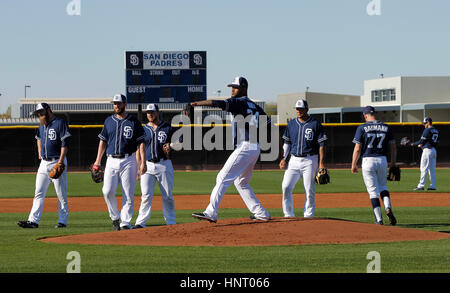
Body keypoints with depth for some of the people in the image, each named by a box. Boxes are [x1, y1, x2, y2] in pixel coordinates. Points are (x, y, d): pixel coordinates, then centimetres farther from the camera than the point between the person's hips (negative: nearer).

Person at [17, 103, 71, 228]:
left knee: (61, 194, -2)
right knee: (39, 193, 1)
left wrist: (60, 161, -20)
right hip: (44, 162, 7)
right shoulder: (42, 125, 15)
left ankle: (63, 221, 6)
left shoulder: (60, 123, -8)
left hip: (57, 162, -7)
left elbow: (65, 143, -14)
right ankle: (33, 220, -1)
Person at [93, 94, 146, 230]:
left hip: (128, 161, -3)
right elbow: (103, 141, 17)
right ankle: (115, 217, 12)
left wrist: (143, 162, -9)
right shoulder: (109, 121, 12)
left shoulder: (133, 121, 2)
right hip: (111, 161, 3)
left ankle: (125, 222, 2)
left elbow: (141, 142, 0)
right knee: (107, 191, -8)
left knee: (128, 194, -4)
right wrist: (98, 160, 9)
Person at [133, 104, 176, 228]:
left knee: (168, 196, 3)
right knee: (146, 195, -9)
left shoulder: (167, 128, 7)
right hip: (148, 165, 1)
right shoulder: (143, 130, 11)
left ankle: (171, 221, 13)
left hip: (164, 165, -1)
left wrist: (169, 146, -15)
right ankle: (140, 222, -12)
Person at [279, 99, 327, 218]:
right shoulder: (291, 124, 11)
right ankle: (288, 215, 2)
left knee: (309, 190, -4)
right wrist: (284, 158, 6)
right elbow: (287, 142, 18)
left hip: (310, 160, -4)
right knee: (286, 187, -6)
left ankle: (308, 215, 4)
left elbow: (321, 144, -3)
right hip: (294, 160, 4)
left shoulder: (315, 124, -2)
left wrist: (321, 163, -10)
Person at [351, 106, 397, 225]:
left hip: (368, 161, -3)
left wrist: (353, 165, 1)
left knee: (373, 191, 3)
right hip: (382, 160, 3)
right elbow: (393, 147, 6)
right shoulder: (386, 127, 5)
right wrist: (393, 163, 15)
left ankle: (379, 219, -1)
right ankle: (388, 208, -6)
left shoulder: (362, 128, -5)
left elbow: (357, 149, -8)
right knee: (382, 186, 20)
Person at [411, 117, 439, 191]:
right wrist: (422, 144, 19)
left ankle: (421, 185, -8)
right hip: (434, 150, 9)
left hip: (427, 150, -9)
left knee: (424, 168, -7)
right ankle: (433, 186, 8)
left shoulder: (427, 130, -11)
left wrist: (413, 144, 3)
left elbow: (422, 141, -12)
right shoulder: (436, 131, 16)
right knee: (432, 169, 9)